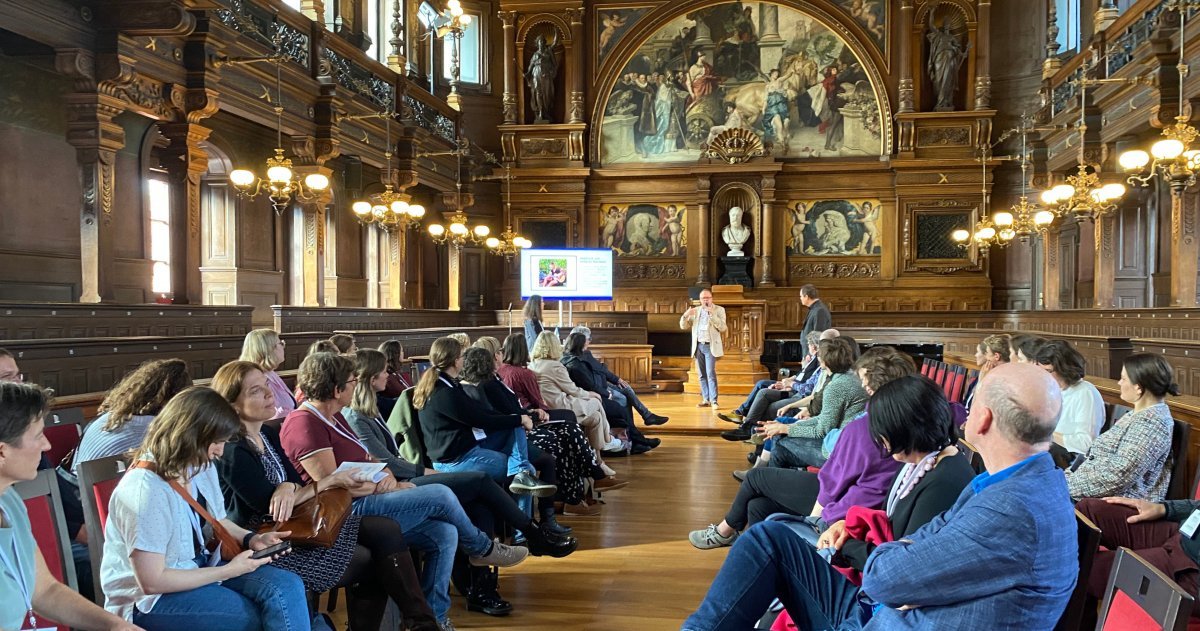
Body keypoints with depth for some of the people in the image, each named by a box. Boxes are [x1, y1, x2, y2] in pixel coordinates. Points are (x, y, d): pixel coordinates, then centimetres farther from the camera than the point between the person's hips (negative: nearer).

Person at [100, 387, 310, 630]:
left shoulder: (201, 467, -1)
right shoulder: (145, 490, -26)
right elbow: (151, 581, -24)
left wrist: (251, 539, -3)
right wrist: (228, 571, -19)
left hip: (200, 568, 7)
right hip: (150, 599, -7)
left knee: (288, 586, -17)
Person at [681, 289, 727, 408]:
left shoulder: (719, 310, 1)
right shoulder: (695, 310, 11)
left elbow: (723, 328, -10)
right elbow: (683, 326, 10)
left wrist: (712, 314, -19)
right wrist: (686, 315, -10)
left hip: (711, 346, -4)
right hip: (698, 346, 4)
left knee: (711, 374, -12)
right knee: (701, 375, 6)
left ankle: (714, 401, -12)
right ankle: (706, 399, 11)